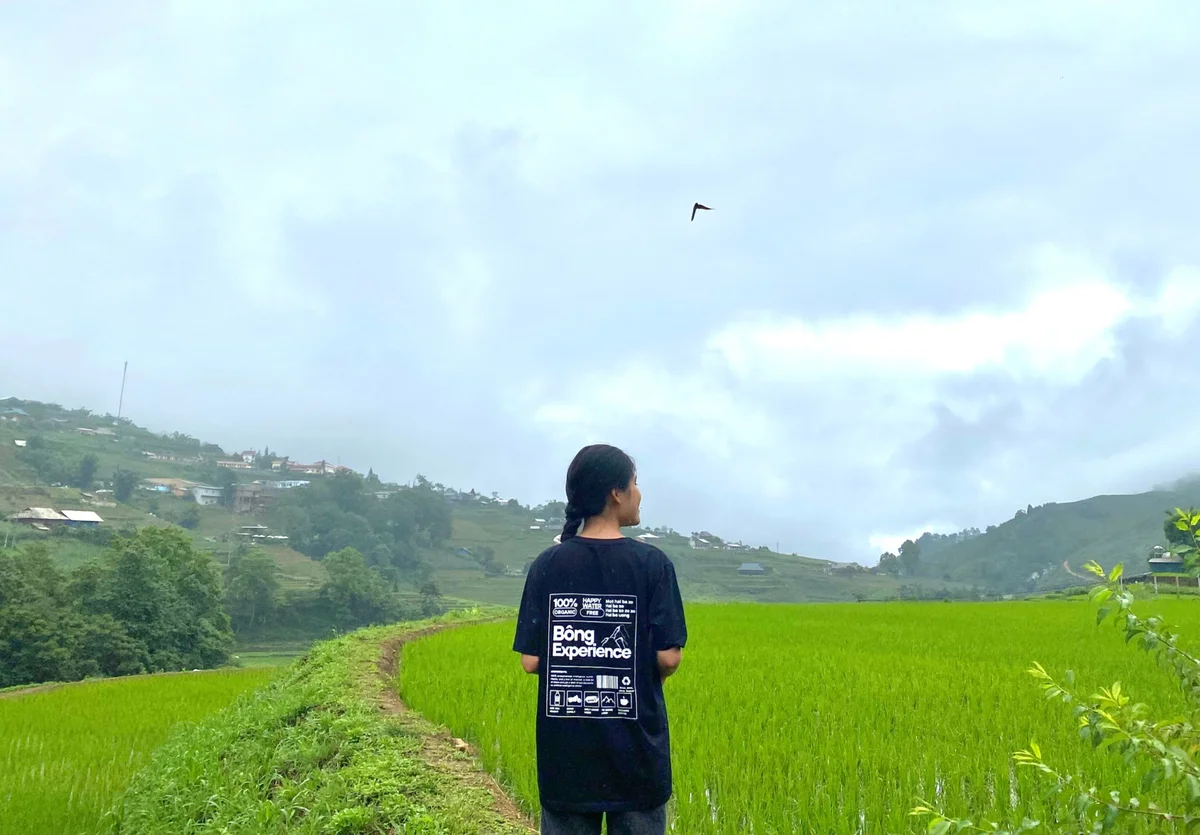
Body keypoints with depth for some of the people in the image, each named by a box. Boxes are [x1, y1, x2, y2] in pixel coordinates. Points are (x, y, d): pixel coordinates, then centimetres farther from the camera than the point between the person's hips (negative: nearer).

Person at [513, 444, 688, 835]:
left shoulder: (547, 565, -3)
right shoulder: (652, 563, -10)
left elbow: (531, 661, -4)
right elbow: (669, 657, -11)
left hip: (566, 750, 2)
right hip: (635, 747, -2)